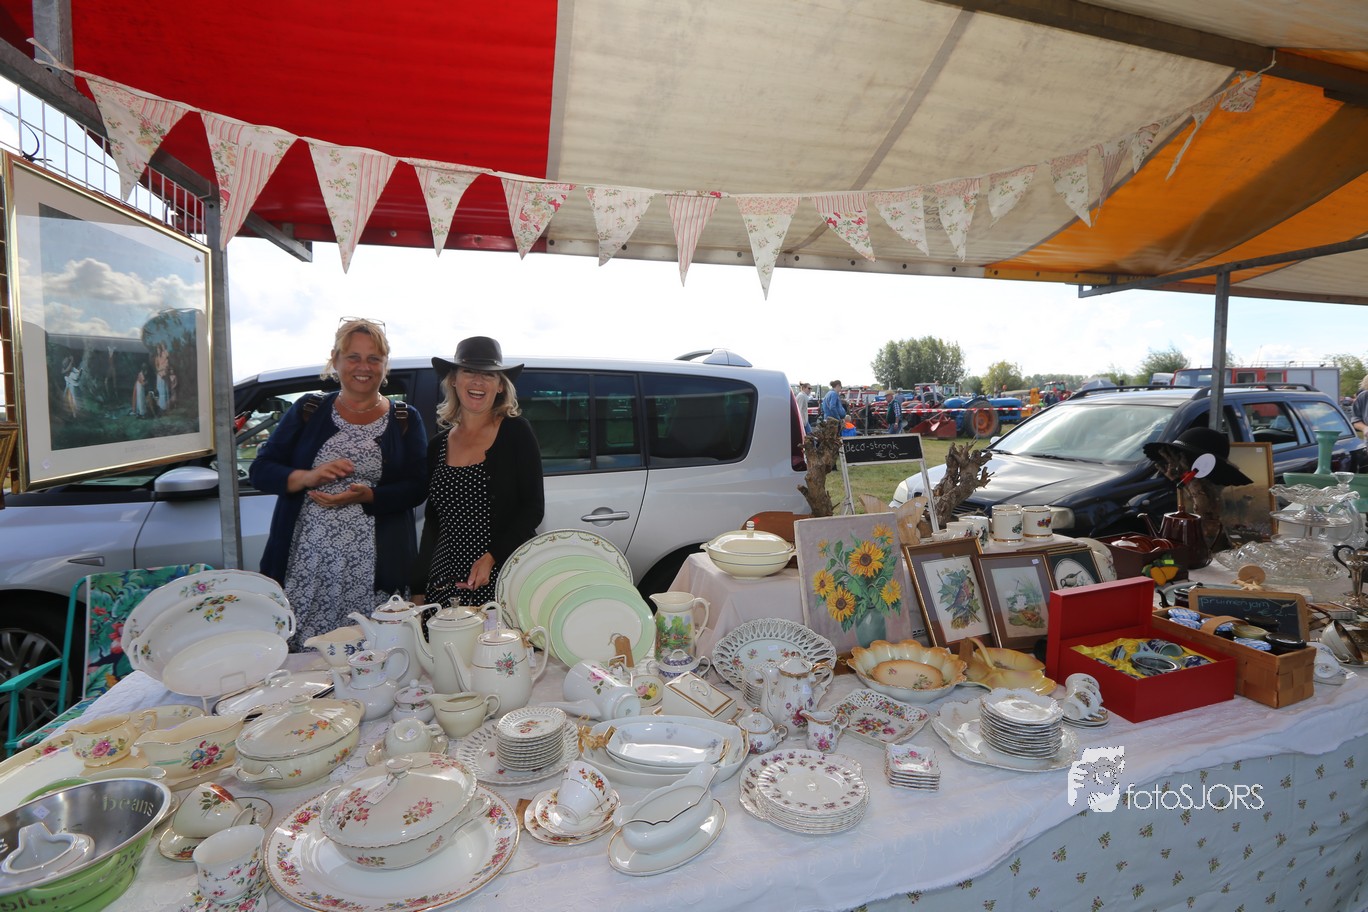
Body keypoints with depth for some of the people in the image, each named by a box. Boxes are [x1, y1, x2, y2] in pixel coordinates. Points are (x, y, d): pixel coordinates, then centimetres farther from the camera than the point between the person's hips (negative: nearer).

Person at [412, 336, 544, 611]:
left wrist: (491, 558, -16)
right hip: (445, 583, 4)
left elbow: (533, 506, -6)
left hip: (505, 578, -3)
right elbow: (431, 522, 14)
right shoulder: (438, 446, 10)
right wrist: (418, 589, 11)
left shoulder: (516, 432, -3)